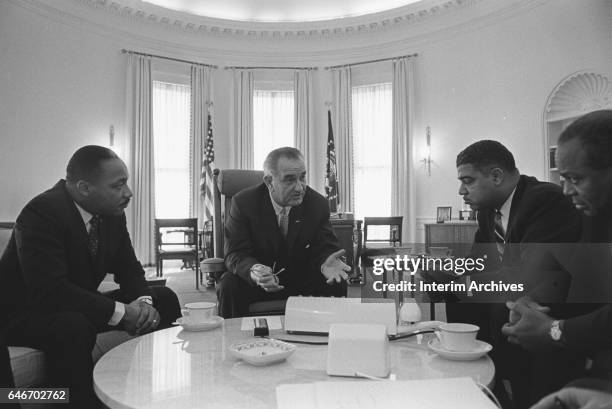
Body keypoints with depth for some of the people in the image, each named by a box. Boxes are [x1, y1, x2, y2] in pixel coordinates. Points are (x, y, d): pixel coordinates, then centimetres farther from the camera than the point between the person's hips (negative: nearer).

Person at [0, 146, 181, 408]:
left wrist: (143, 301, -19)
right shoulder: (41, 213, -26)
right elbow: (50, 290, -35)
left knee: (164, 299, -1)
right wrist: (120, 312, -33)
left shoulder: (111, 212, -4)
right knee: (73, 327, -40)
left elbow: (128, 268, 3)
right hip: (25, 314, -7)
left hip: (80, 306, 8)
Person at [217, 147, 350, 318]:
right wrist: (254, 270, -40)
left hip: (302, 279, 2)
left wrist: (325, 263, -32)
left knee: (336, 284, -22)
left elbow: (325, 248, -5)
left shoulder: (318, 204, -8)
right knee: (229, 287, -30)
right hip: (254, 283, -1)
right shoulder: (243, 203, -14)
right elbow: (236, 254, -16)